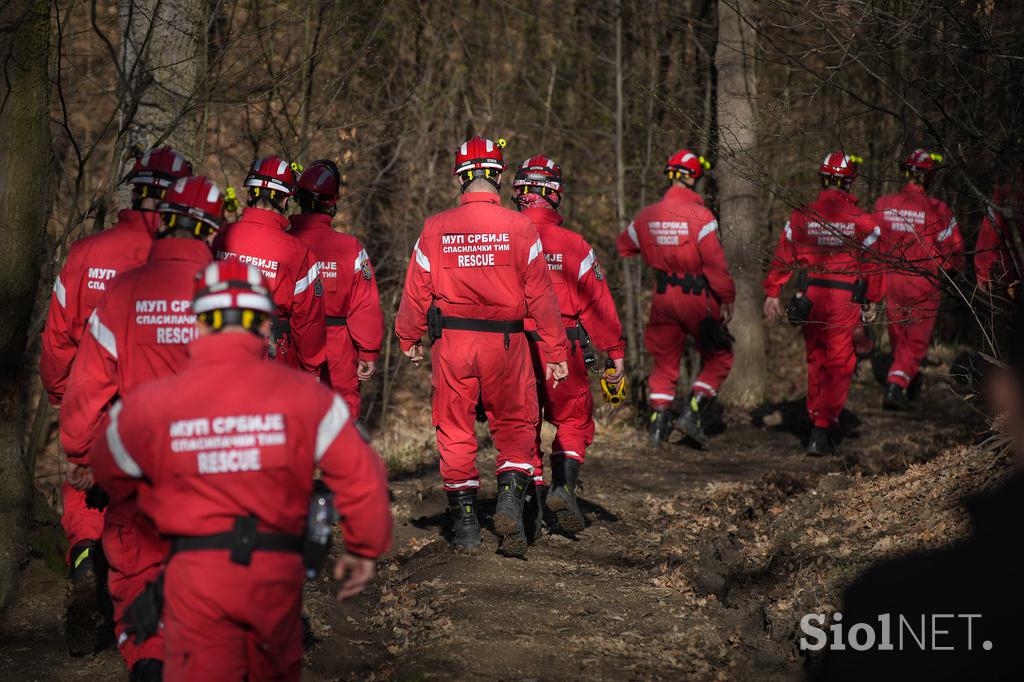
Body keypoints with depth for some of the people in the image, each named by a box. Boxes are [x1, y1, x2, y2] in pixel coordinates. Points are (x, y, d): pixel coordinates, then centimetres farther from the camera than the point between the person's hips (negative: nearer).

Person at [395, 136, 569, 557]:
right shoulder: (519, 228, -5)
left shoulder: (436, 229, -3)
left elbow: (416, 291, 2)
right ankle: (510, 495, -5)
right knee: (515, 425, 15)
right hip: (505, 343, -1)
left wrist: (408, 339, 18)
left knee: (455, 430, 10)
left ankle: (464, 523, 12)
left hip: (452, 341, 1)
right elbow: (540, 295, -4)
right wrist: (556, 352, 3)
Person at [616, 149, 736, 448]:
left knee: (665, 363, 16)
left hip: (663, 296, 5)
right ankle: (692, 414, -2)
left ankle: (658, 423, 12)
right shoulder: (700, 215, -15)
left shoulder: (647, 216, 3)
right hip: (697, 297, -5)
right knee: (718, 358, 10)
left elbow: (624, 246, 20)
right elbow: (715, 263, -18)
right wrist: (727, 298, -8)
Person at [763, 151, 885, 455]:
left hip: (810, 295, 3)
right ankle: (822, 429, -8)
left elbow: (783, 257, 1)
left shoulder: (801, 216, -1)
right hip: (845, 300, -3)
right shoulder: (862, 220, -5)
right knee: (838, 366, 1)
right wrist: (871, 302, 10)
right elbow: (872, 264, -1)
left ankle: (817, 423, 27)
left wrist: (772, 293, 8)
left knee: (816, 362, 17)